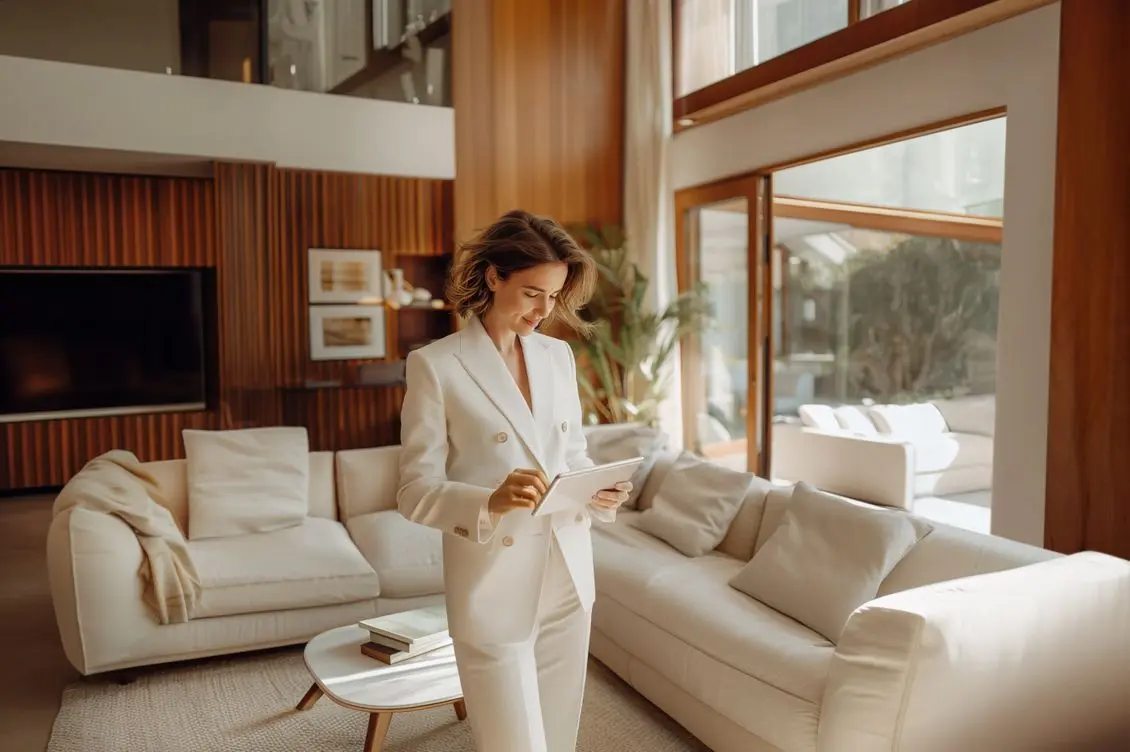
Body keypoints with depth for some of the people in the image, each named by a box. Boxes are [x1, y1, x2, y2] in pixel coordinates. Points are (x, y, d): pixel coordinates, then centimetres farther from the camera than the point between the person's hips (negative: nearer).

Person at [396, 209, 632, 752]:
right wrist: (491, 502, -28)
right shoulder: (434, 365, -11)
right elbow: (415, 492, -11)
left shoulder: (559, 355, 6)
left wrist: (599, 493, -7)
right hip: (492, 586, -5)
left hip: (568, 576, 6)